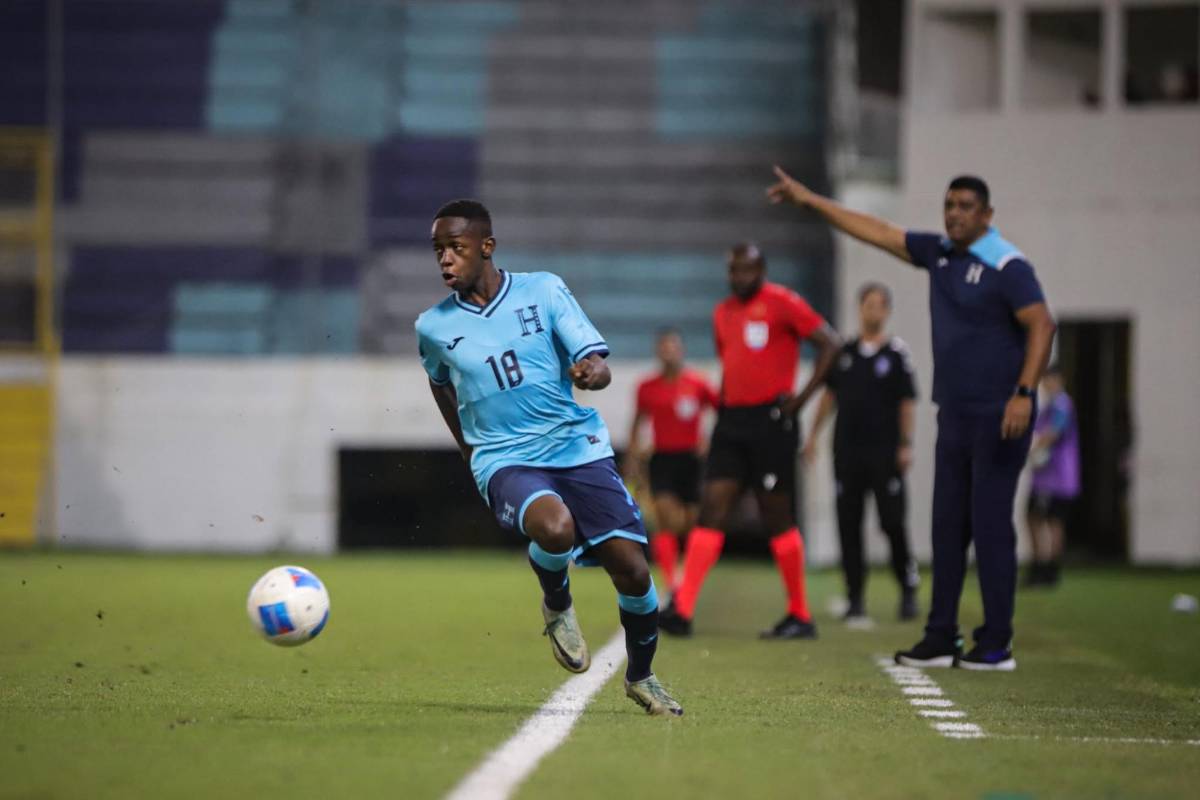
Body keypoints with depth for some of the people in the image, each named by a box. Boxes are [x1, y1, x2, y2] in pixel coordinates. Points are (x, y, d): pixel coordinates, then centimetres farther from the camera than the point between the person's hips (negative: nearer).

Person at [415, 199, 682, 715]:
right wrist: (466, 447, 26)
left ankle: (640, 677, 20)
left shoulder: (543, 290, 0)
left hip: (578, 446, 1)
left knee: (632, 570, -8)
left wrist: (590, 372, -27)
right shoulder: (434, 326, 3)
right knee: (555, 528, -35)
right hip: (505, 460, -1)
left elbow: (599, 368, -4)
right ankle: (557, 605, 0)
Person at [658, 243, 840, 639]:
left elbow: (829, 342, -10)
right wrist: (724, 402, 14)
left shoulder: (781, 303, -7)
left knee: (777, 516, -2)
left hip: (770, 420, -6)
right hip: (732, 419, 7)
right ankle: (682, 609, -11)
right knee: (711, 506, -3)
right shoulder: (723, 313, 16)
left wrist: (803, 396, -14)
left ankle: (800, 616, 9)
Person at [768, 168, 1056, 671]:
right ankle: (941, 638, 10)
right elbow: (877, 232, 18)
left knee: (990, 524, -8)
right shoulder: (939, 253, 11)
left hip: (999, 416, -8)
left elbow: (1041, 325, -20)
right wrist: (809, 200, 19)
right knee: (948, 525, 7)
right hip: (955, 415, 8)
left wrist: (1024, 393, -30)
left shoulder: (1007, 267, -12)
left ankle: (996, 644, -5)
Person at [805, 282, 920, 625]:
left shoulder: (896, 352, 0)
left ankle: (908, 590, 11)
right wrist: (813, 435, 11)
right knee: (849, 525, 2)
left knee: (892, 522, -5)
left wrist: (906, 444, -8)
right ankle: (855, 599, 6)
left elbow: (907, 401, -1)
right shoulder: (844, 352, 10)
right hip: (847, 450, 4)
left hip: (884, 451, -4)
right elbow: (830, 394, 17)